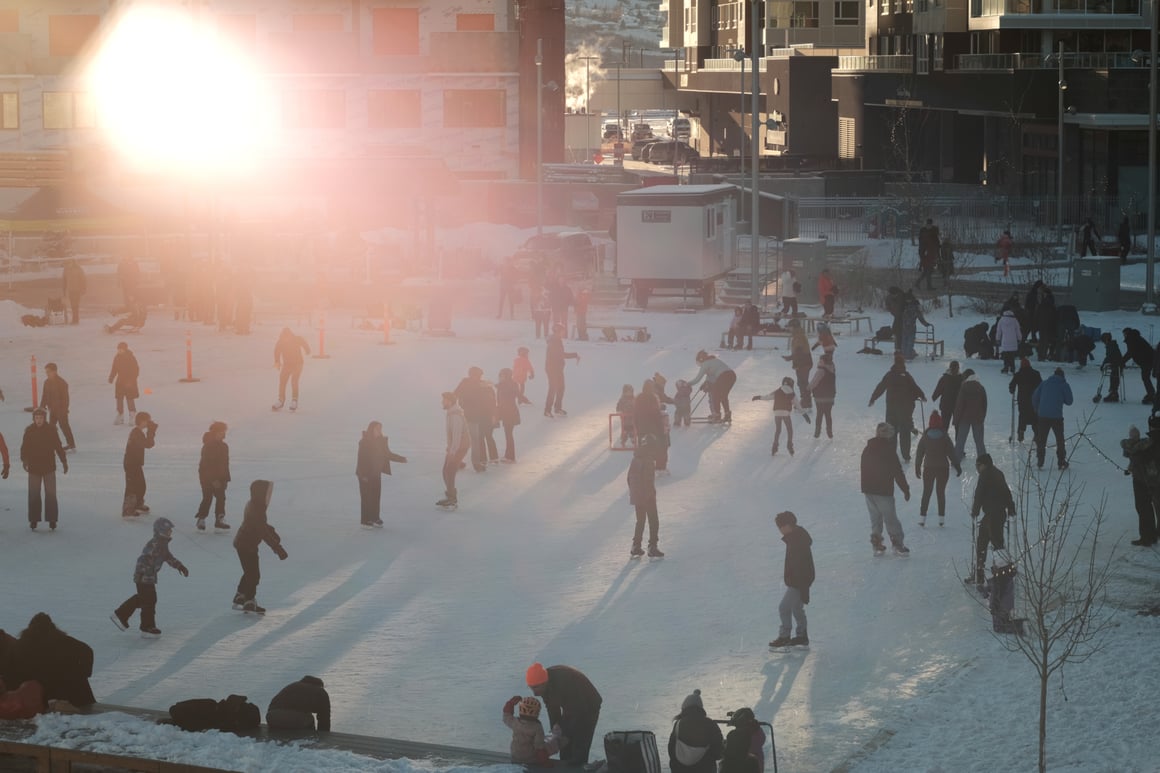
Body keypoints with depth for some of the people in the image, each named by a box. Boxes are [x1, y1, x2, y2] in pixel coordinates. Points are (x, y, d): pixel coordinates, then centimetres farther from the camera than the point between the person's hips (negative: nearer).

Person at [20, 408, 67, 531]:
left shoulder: (51, 431, -4)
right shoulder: (29, 431, -3)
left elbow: (58, 447, 2)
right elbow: (24, 447, -2)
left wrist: (64, 462, 4)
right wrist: (24, 460, -18)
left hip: (49, 467, 0)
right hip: (34, 468, 0)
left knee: (51, 494, 0)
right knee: (34, 495, 3)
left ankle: (52, 521, 7)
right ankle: (33, 520, 12)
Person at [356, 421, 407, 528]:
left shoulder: (381, 441, 2)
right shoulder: (364, 442, -16)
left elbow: (388, 454, 10)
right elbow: (361, 458, -17)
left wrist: (401, 459, 1)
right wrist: (363, 474, -21)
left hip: (376, 474, 6)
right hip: (366, 474, -6)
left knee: (376, 496, 7)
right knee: (367, 497, -3)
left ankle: (374, 519, 15)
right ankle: (366, 521, 1)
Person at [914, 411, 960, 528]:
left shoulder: (925, 437, -5)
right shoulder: (944, 437, -8)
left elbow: (919, 453, 0)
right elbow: (951, 452, -5)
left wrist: (917, 469, 9)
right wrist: (957, 467, 4)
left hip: (929, 468, 0)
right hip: (943, 468, 0)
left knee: (926, 492, 10)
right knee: (941, 492, 10)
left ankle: (922, 517, 3)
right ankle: (941, 518, 9)